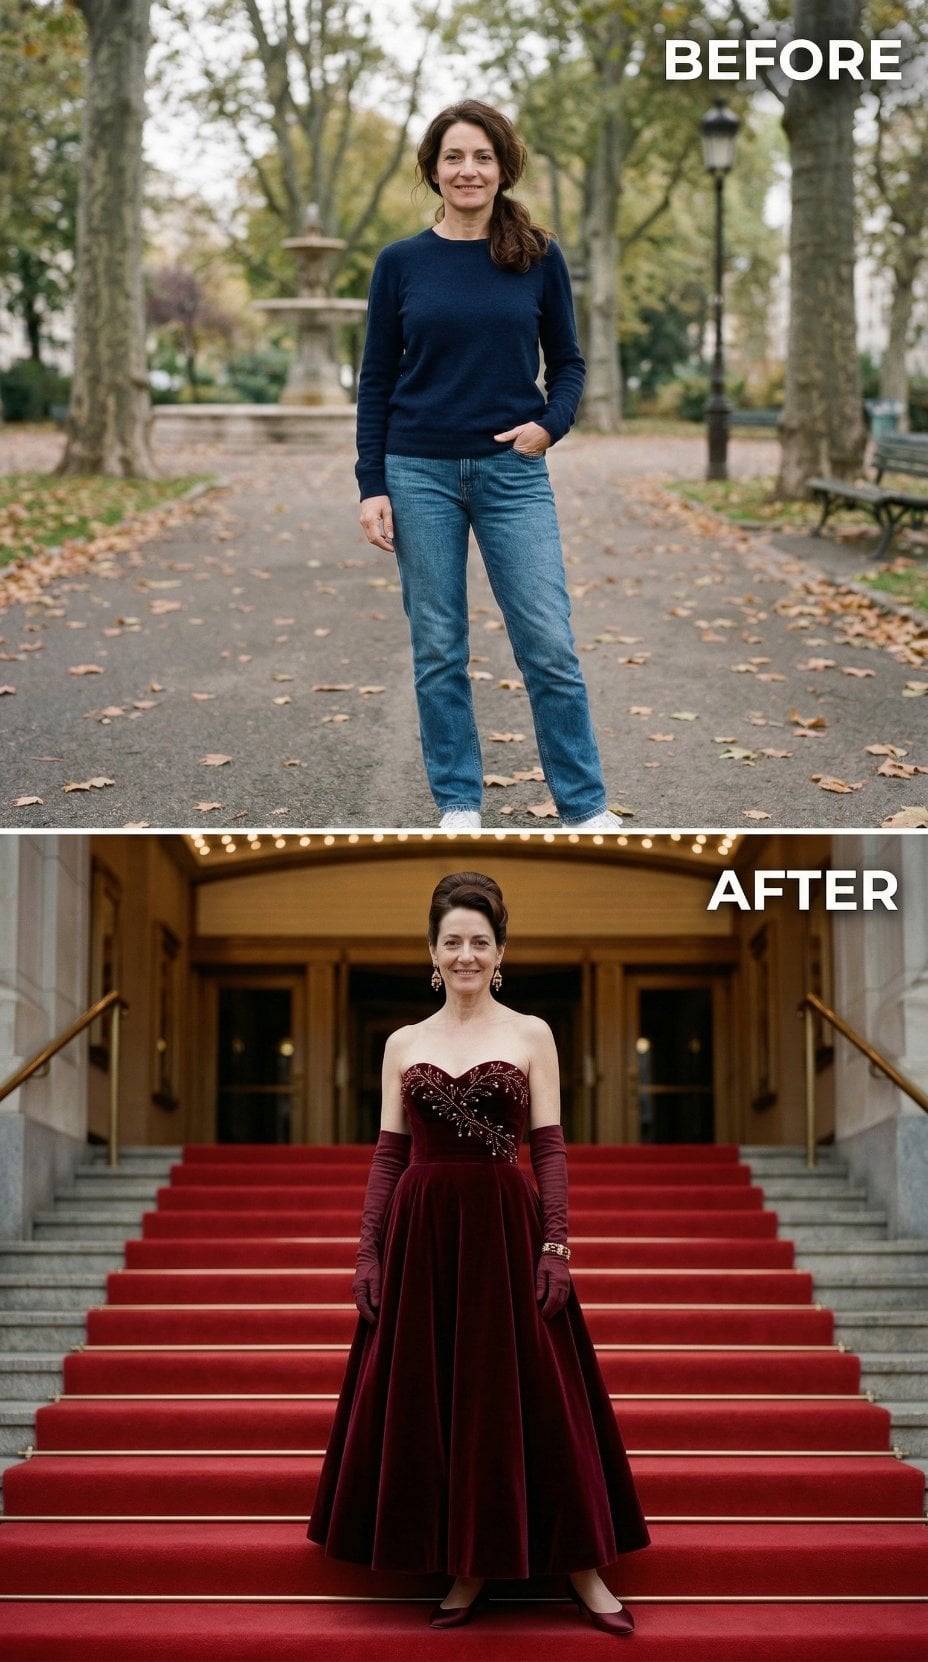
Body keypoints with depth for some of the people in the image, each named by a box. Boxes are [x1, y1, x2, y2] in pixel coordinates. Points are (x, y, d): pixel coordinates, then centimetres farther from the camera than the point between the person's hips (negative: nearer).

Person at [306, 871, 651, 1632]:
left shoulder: (531, 1035, 2)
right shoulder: (403, 1043, 9)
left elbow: (551, 1148, -1)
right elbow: (388, 1154, 8)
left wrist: (556, 1245, -10)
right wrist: (368, 1251, 2)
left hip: (506, 1228, -3)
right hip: (421, 1232, 3)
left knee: (533, 1396, -1)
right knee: (432, 1400, 4)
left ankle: (583, 1568, 7)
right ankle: (469, 1569, 14)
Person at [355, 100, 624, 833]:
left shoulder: (540, 258, 3)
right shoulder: (401, 263, 2)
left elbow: (567, 362, 10)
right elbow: (376, 379, 4)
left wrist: (551, 423, -10)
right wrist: (371, 485, -1)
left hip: (513, 472, 0)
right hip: (421, 474, 0)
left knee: (549, 644, -3)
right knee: (438, 648, 5)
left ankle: (586, 806, 7)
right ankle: (458, 803, 16)